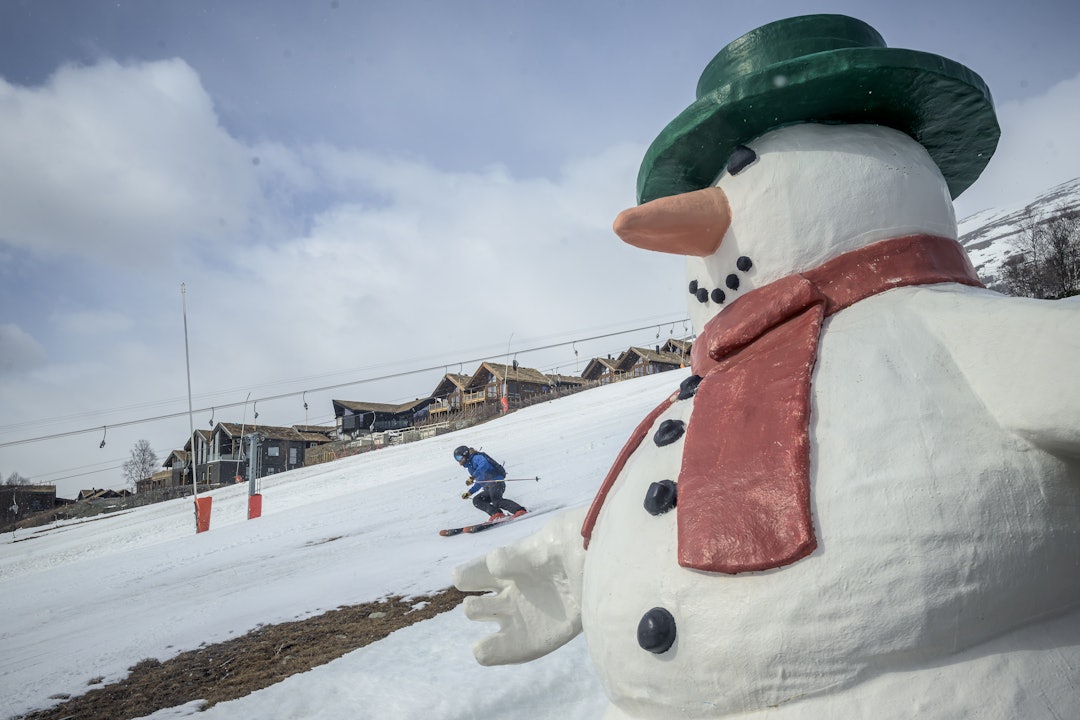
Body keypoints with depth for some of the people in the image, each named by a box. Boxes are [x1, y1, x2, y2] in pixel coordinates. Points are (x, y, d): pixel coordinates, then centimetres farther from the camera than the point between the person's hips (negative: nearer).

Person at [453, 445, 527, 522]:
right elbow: (479, 483, 37)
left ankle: (519, 510, -34)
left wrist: (472, 477, -30)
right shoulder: (470, 466, 28)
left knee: (497, 501, -29)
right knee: (476, 500, 1)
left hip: (496, 481, -10)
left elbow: (484, 464, -24)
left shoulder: (476, 458, 0)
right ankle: (496, 513, -17)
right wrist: (469, 493, 36)